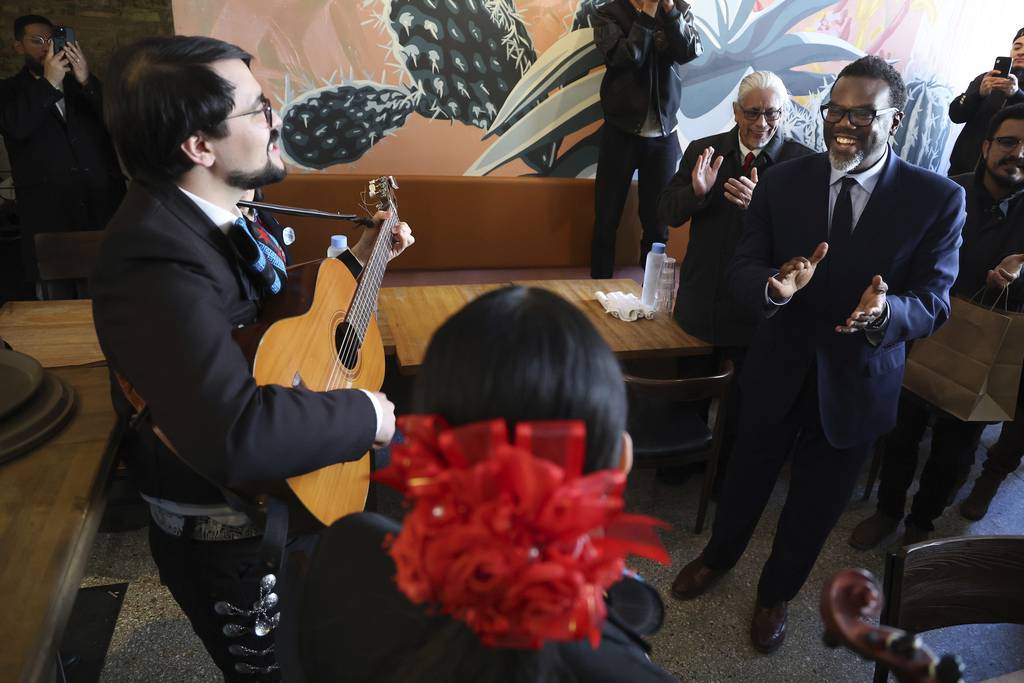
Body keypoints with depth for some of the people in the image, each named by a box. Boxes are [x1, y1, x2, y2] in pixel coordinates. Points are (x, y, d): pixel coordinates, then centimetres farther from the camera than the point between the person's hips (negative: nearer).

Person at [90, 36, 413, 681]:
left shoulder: (219, 216, -3)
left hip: (289, 493, 8)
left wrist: (359, 258, 8)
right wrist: (364, 414, -32)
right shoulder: (154, 261, -33)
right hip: (230, 540, -8)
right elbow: (235, 435, -47)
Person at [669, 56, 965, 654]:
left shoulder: (938, 198, -12)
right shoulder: (783, 181, -8)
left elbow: (932, 303, -13)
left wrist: (884, 311, -37)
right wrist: (776, 285, -34)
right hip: (779, 369, 1)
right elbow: (742, 270, -10)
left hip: (856, 385, 0)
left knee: (817, 505, 19)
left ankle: (777, 592, 48)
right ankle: (720, 555, 53)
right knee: (748, 476, 22)